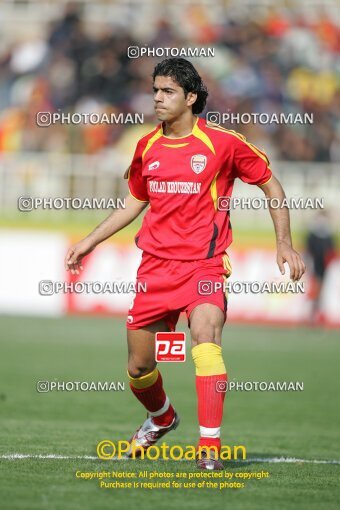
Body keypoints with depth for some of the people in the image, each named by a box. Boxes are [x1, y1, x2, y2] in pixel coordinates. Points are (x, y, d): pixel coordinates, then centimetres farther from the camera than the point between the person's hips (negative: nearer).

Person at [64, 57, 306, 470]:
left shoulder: (222, 142, -5)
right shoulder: (147, 147, 8)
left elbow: (271, 186, 6)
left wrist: (284, 245, 0)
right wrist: (89, 242, 21)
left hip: (204, 263, -5)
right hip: (155, 264, 5)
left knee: (205, 335, -30)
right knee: (138, 367, 8)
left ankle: (209, 448, -30)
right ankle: (161, 418, 42)